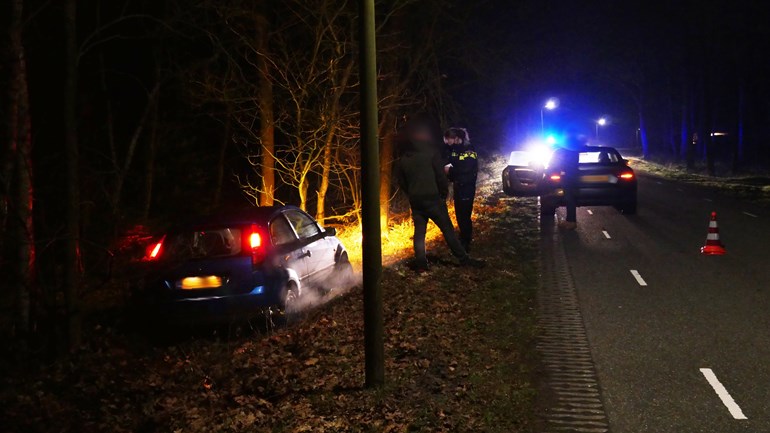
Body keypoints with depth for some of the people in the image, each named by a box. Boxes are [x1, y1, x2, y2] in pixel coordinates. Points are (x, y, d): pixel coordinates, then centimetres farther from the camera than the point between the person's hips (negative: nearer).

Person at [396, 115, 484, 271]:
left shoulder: (403, 157, 8)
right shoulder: (430, 151, -7)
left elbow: (401, 180, 13)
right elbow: (440, 175, -8)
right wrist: (444, 193, 4)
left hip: (415, 200, 5)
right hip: (432, 197, -5)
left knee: (419, 231, 9)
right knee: (447, 228, -1)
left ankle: (420, 263, 4)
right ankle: (463, 259, 1)